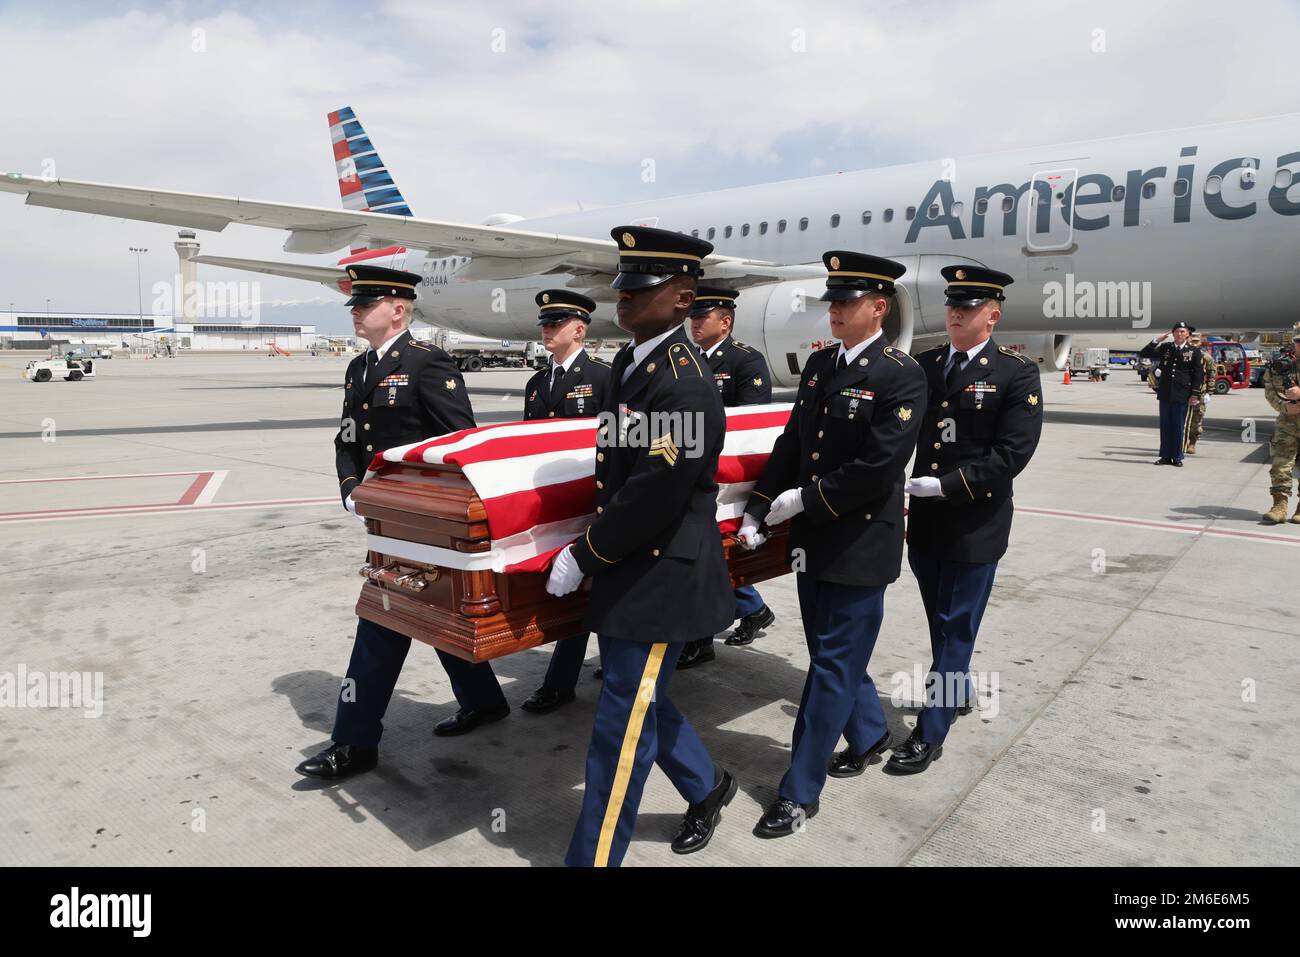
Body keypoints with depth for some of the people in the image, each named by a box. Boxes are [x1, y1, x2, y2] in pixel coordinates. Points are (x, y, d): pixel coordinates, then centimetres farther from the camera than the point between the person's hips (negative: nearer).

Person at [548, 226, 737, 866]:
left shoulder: (684, 386, -22)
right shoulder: (629, 364, 9)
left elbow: (652, 498, -25)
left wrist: (583, 556, -14)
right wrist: (593, 552, 15)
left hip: (660, 580, -10)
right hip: (626, 571, 10)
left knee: (621, 725, 3)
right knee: (639, 701, 23)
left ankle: (593, 857, 21)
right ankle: (706, 787, 47)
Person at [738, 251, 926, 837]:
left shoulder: (902, 376, -13)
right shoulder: (818, 364, 9)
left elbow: (879, 468, -20)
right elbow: (792, 442, 11)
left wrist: (805, 498, -14)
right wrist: (758, 508, 3)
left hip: (859, 546, -7)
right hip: (811, 541, 7)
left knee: (833, 667, 2)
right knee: (833, 654, 21)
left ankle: (800, 794, 14)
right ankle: (869, 736, 46)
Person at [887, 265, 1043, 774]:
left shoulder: (1017, 374, -8)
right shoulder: (924, 365, 6)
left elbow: (1011, 453, -15)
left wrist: (946, 486, -21)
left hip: (975, 526, -5)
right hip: (924, 522, 5)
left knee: (956, 628, 5)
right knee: (939, 622, 20)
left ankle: (930, 732, 14)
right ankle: (956, 691, 43)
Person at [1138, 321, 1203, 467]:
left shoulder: (1194, 351, 1)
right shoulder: (1165, 348, 8)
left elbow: (1197, 374, 1)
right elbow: (1144, 354, 8)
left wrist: (1195, 394, -5)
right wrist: (1157, 341, -3)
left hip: (1181, 394, -2)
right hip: (1165, 393, 2)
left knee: (1178, 426, 3)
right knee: (1165, 425, 7)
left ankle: (1177, 457, 12)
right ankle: (1165, 456, 14)